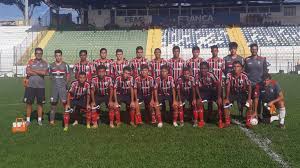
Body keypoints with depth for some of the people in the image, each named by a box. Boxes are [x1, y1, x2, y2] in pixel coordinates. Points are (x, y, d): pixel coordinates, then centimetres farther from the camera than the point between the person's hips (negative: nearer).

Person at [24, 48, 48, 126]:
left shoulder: (44, 63, 4)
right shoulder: (30, 62, 5)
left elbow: (44, 73, -12)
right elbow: (28, 72, -9)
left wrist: (33, 70, -7)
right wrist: (39, 73, -9)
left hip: (41, 86, 0)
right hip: (30, 85, 0)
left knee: (40, 103, 6)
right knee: (29, 103, 4)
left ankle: (39, 120, 16)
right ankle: (28, 120, 14)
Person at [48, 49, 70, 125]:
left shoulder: (65, 65, 2)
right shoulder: (51, 65, 10)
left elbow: (68, 75, 2)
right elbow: (50, 75, 16)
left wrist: (66, 82, -6)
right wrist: (54, 81, 5)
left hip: (63, 87, -3)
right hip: (54, 87, 3)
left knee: (65, 102, -6)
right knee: (53, 103, 7)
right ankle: (52, 120, 16)